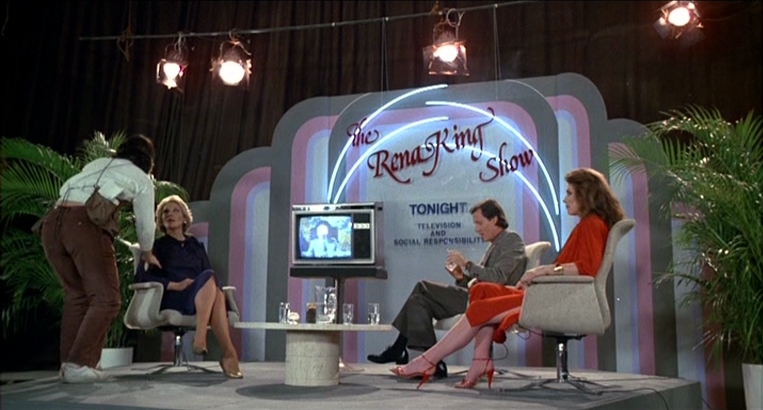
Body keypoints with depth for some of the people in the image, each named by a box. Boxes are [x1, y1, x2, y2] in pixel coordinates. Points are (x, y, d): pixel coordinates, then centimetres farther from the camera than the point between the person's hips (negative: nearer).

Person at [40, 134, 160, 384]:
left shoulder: (97, 164, 32)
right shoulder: (141, 179, 19)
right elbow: (145, 224, 21)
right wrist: (147, 254, 40)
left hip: (52, 222, 6)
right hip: (85, 224, -6)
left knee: (76, 295, 16)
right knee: (106, 298, -2)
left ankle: (68, 363, 12)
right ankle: (78, 364, -11)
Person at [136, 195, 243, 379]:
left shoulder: (196, 246, 26)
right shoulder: (157, 246, 16)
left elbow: (210, 278, 20)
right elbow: (142, 277, 1)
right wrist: (175, 285, -13)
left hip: (202, 301, 3)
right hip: (171, 300, -3)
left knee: (216, 292, -35)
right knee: (209, 276, -33)